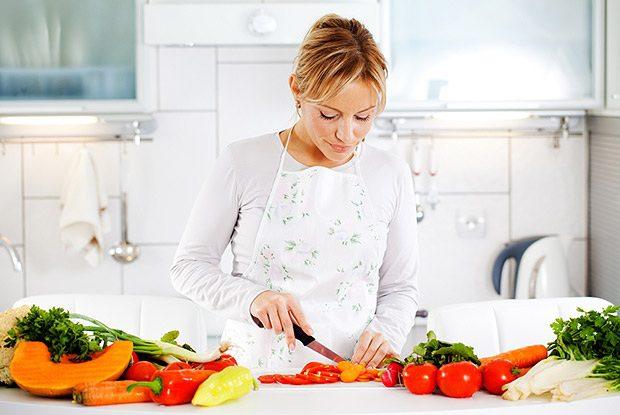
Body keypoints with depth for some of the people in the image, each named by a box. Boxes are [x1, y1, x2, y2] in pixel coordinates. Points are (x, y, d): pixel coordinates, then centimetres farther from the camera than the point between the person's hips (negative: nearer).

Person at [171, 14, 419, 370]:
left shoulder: (392, 175, 8)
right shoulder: (243, 163, 0)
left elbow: (400, 287, 15)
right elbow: (190, 265, 4)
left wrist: (386, 333, -6)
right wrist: (252, 297, -13)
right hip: (253, 371, -2)